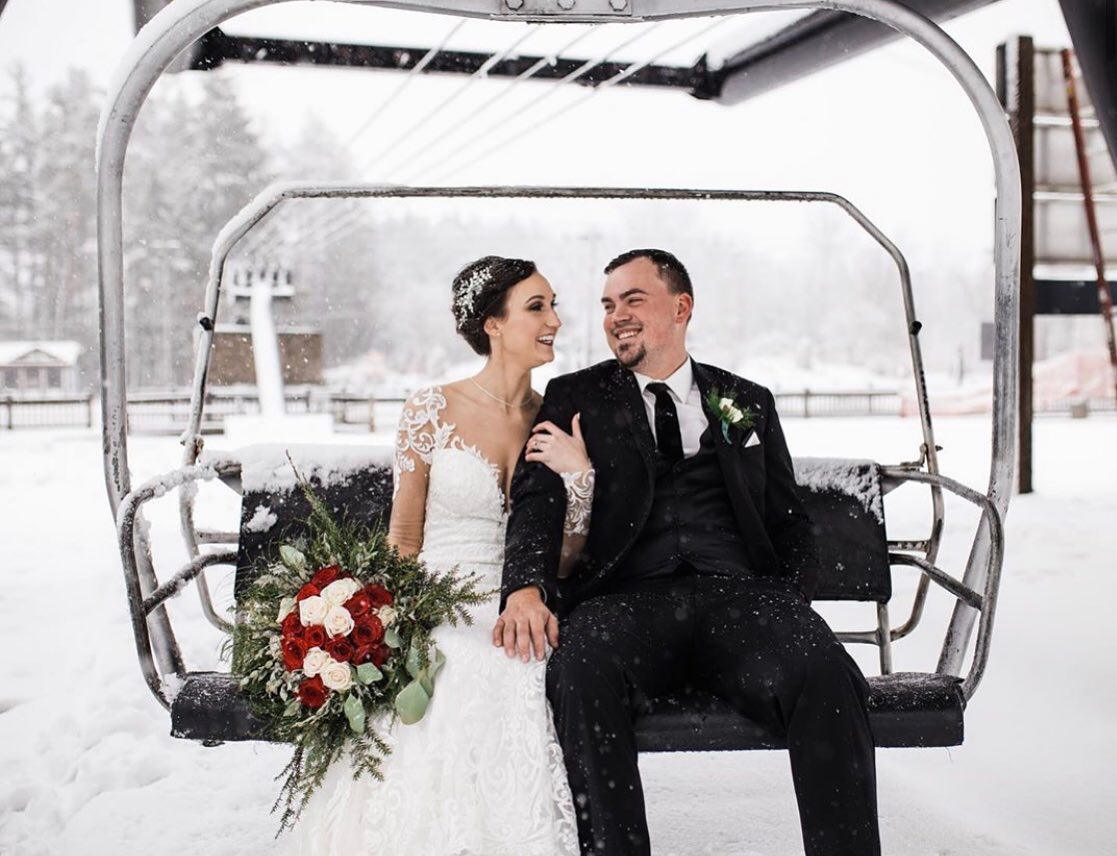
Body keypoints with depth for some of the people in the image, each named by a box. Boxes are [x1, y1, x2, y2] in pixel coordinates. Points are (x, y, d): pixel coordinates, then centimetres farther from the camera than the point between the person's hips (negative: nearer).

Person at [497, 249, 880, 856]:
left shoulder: (748, 403, 24)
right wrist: (526, 587, -18)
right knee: (580, 667, -36)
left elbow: (790, 523, 20)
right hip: (628, 600, -1)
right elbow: (537, 501, 3)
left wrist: (790, 615, 0)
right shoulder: (573, 398, 19)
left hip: (739, 594, 1)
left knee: (826, 674, -30)